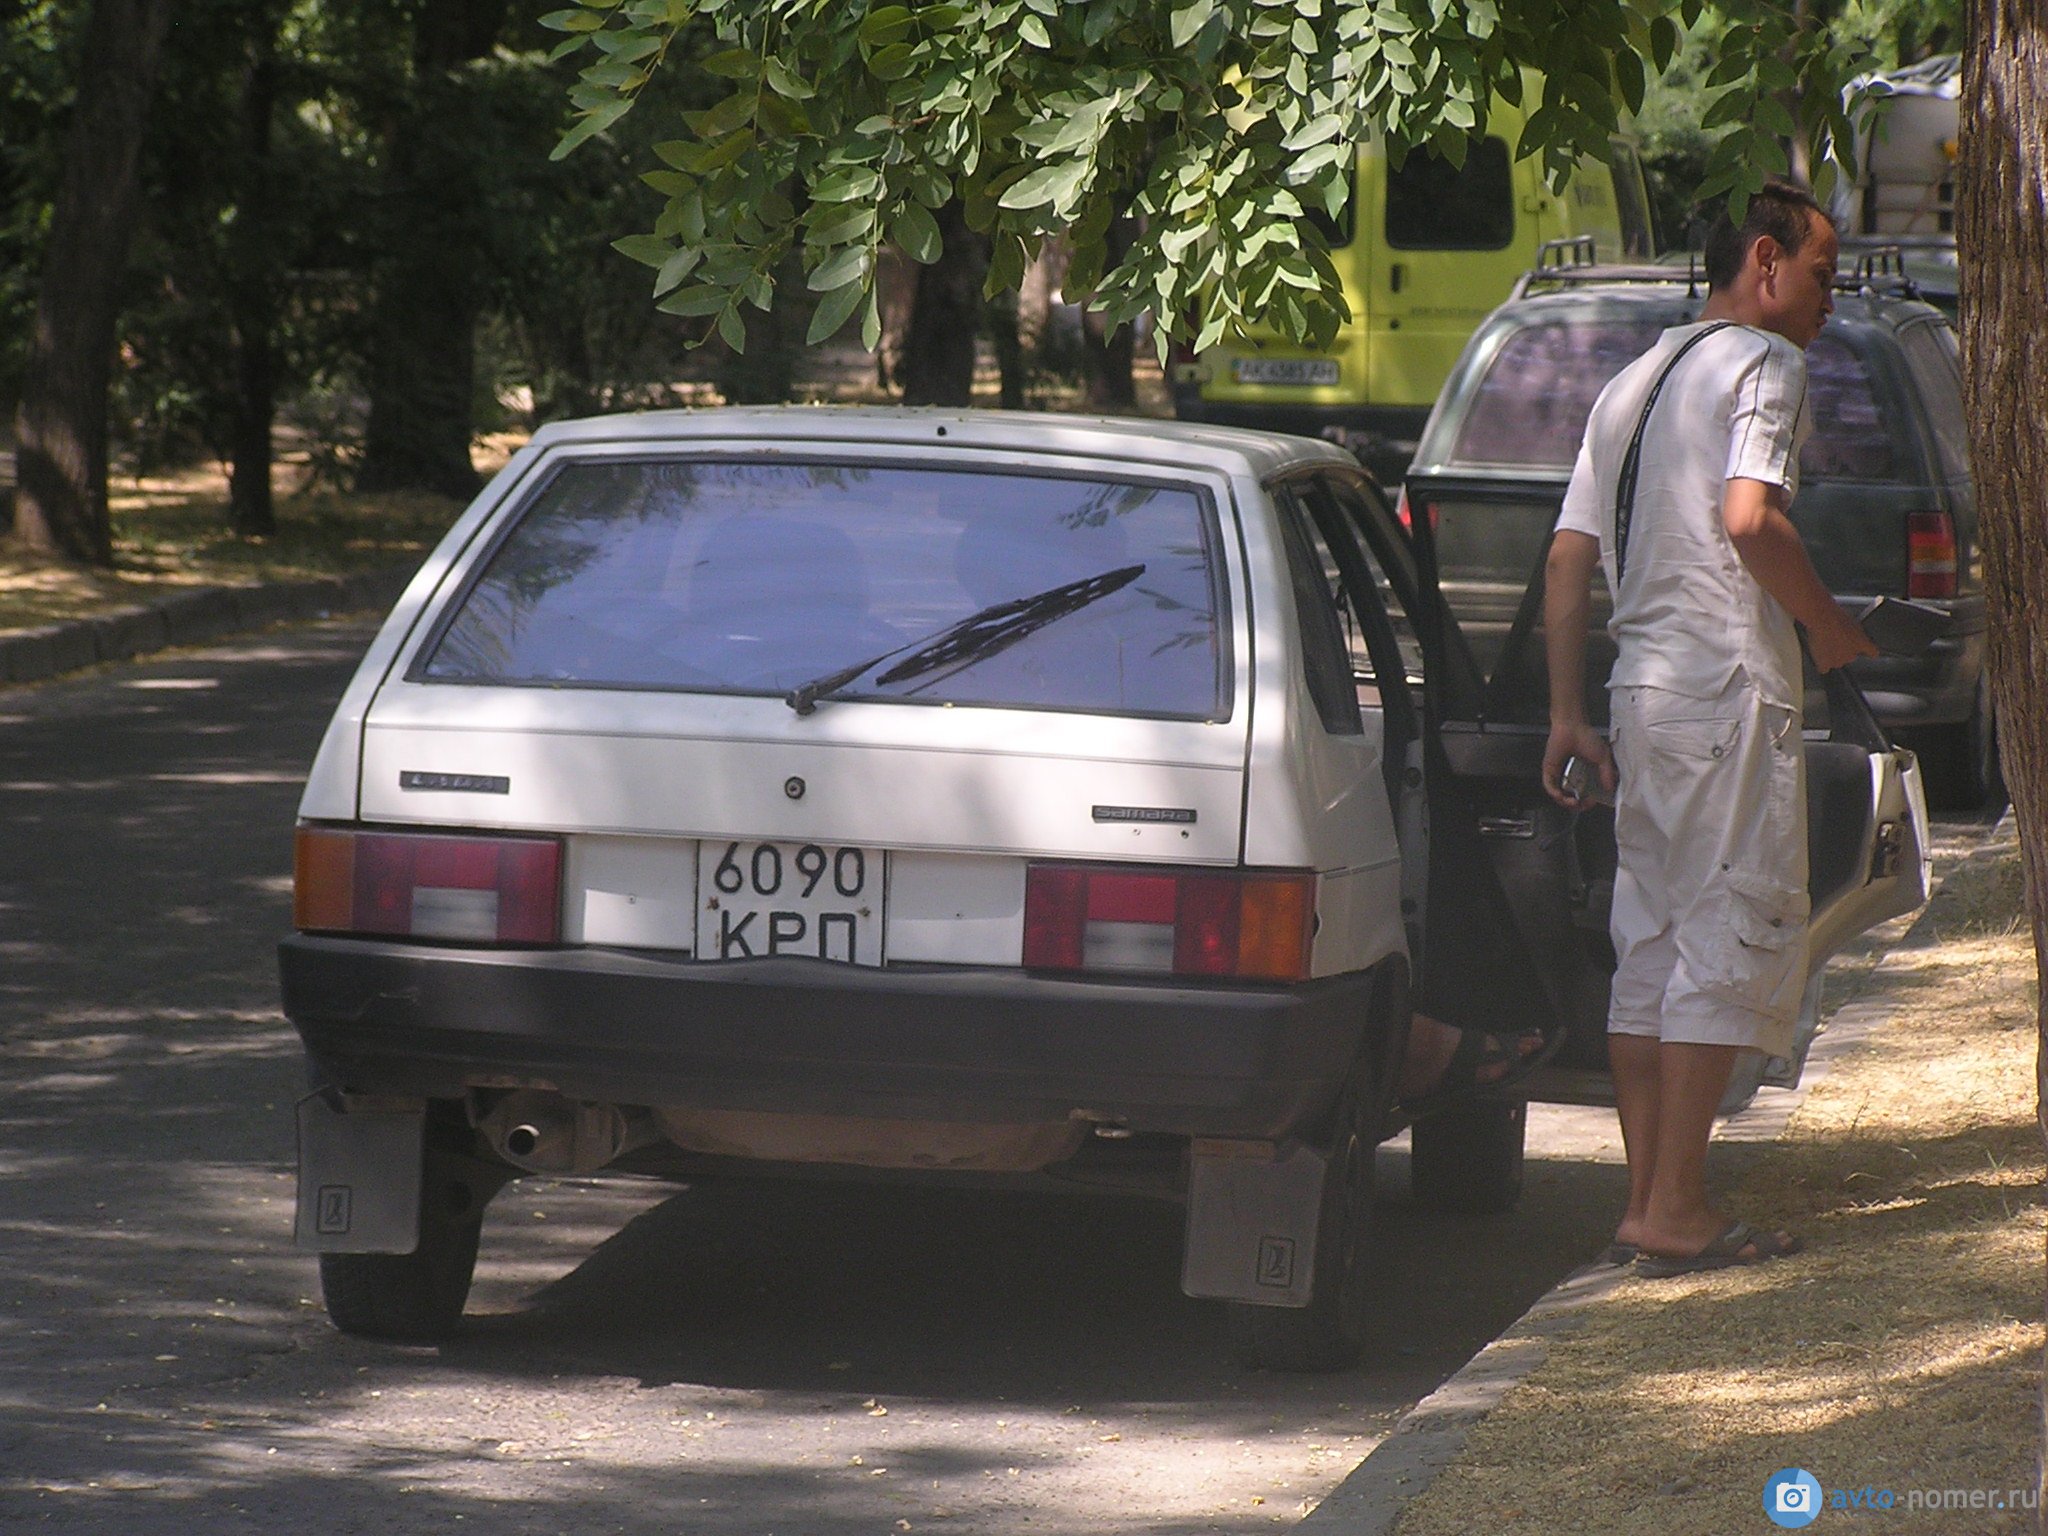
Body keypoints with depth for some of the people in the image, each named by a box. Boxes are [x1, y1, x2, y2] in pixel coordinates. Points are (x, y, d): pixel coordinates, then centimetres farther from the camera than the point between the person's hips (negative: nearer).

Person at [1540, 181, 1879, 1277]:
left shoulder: (1633, 382, 21)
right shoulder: (1763, 362, -6)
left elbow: (1569, 558, 16)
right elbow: (1749, 520, -21)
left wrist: (1569, 715, 14)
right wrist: (1830, 625, -6)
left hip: (1640, 690, 9)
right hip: (1729, 685, -9)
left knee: (1650, 951, 11)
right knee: (1730, 942, -6)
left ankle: (1645, 1202, 14)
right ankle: (1676, 1210, -8)